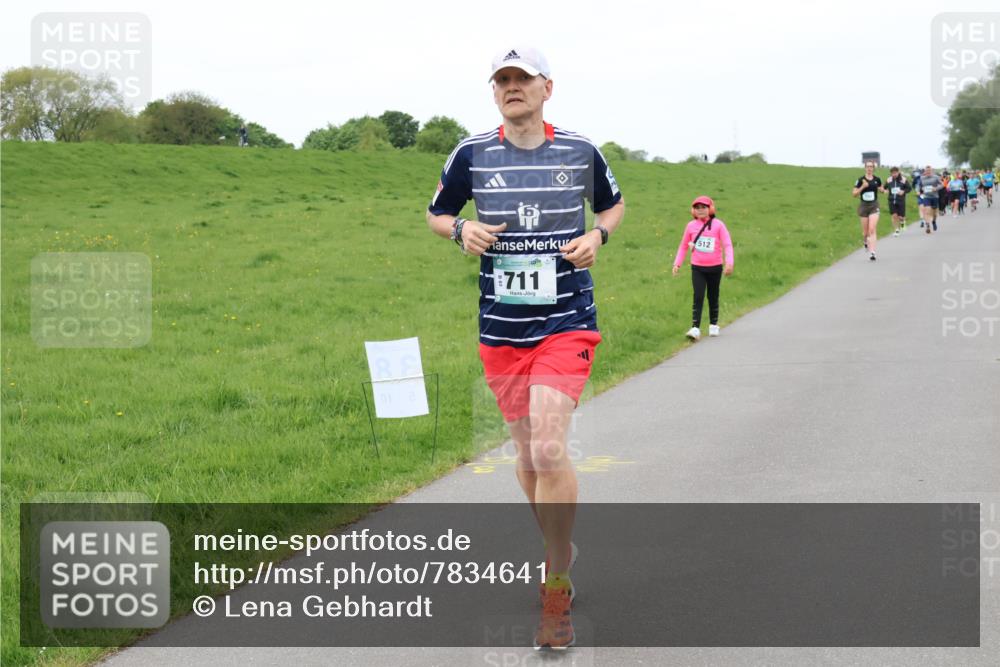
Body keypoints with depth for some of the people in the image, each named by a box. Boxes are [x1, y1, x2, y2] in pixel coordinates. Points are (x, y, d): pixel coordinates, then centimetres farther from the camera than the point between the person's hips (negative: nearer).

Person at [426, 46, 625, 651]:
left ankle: (557, 597, -6)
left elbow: (614, 203, 19)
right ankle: (561, 555, 36)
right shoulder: (472, 154, 3)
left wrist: (597, 235, -2)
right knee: (528, 452, 12)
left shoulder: (581, 151, 2)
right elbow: (437, 213, 16)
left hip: (567, 323, -3)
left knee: (548, 448, -18)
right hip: (501, 328, 3)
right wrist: (461, 229, -6)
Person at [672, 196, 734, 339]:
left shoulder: (718, 225, -6)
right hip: (697, 268, 1)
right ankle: (695, 328, -15)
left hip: (715, 268, -1)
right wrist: (677, 263, 5)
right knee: (698, 297, -10)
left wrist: (729, 263, -22)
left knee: (713, 297, 12)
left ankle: (714, 325, 28)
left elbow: (727, 244, -9)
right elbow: (683, 246, 11)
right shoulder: (691, 226, 1)